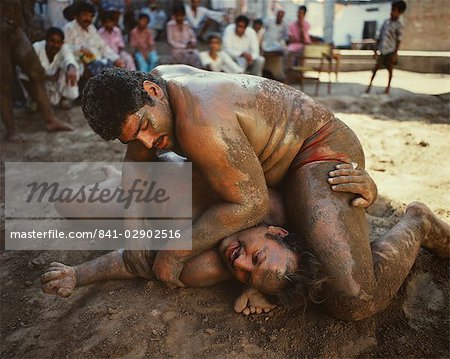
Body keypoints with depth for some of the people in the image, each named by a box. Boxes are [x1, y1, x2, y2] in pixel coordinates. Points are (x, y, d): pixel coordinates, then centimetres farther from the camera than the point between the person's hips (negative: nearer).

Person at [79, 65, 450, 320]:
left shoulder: (199, 122, -34)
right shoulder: (154, 82, -5)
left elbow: (251, 203, -28)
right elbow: (137, 159, 10)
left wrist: (175, 253, -23)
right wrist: (133, 209, -5)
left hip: (321, 151, -9)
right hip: (281, 157, 10)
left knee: (354, 300, -25)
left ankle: (416, 225, 4)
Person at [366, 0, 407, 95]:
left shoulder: (398, 26, -7)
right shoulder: (386, 22, 9)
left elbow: (398, 41, -8)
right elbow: (379, 37, 11)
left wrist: (395, 53, -13)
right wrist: (376, 50, 10)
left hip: (390, 51, -4)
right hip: (382, 50, 4)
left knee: (390, 69, 6)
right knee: (376, 67, 5)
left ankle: (388, 87, 18)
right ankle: (370, 84, 16)